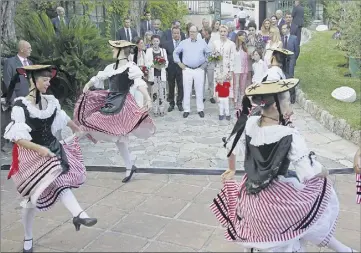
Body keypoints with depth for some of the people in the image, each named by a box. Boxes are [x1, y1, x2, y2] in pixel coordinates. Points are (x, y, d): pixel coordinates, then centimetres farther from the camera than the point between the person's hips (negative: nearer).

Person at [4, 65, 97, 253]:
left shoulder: (51, 102, -1)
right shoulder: (21, 105, -18)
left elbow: (64, 118, 19)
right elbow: (17, 137, -21)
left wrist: (78, 130, 31)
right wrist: (39, 149, -30)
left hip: (52, 150, 4)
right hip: (31, 155, -4)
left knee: (60, 181, -19)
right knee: (32, 199, 6)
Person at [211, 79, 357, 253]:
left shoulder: (248, 124, -7)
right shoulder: (289, 136, -24)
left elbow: (231, 147, 8)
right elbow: (310, 172, -21)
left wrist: (231, 169, 27)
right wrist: (324, 172, 2)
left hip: (251, 196, 6)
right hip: (276, 198, -5)